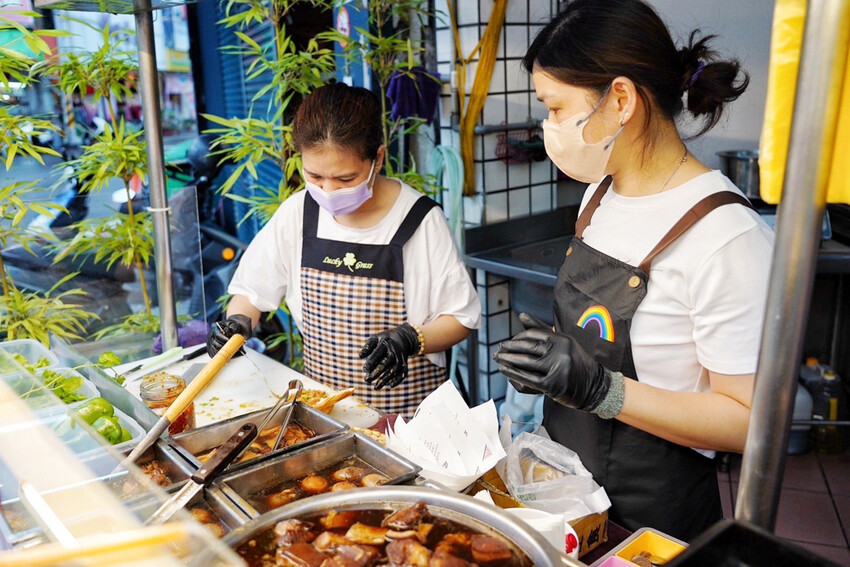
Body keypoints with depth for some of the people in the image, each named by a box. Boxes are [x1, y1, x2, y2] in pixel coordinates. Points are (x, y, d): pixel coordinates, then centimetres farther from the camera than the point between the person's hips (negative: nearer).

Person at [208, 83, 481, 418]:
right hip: (320, 402, 4)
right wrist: (237, 321, -5)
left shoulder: (420, 221, -9)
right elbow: (252, 288, 15)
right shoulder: (298, 213, 2)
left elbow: (461, 318, -2)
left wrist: (411, 339, -20)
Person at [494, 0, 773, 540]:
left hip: (650, 515, -7)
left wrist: (598, 386, -30)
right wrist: (550, 360, -5)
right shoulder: (603, 190, 1)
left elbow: (747, 420, -22)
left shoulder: (727, 237, -25)